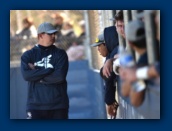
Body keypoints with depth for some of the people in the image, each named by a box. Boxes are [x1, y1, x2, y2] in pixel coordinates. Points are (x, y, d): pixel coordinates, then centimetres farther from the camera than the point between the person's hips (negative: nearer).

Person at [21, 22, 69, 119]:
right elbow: (26, 75, -11)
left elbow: (60, 76, -9)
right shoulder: (28, 55, 7)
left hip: (58, 105, 1)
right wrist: (49, 70, -11)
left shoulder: (60, 54, 6)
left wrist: (37, 75, -7)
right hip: (36, 105, -1)